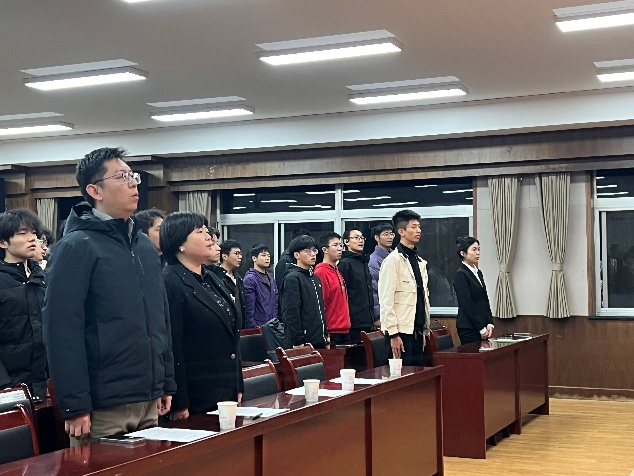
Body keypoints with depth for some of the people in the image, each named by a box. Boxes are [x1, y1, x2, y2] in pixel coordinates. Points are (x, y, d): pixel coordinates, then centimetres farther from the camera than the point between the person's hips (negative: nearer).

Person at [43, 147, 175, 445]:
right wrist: (74, 406, -18)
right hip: (102, 406, -7)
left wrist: (166, 384, 15)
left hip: (148, 401, 7)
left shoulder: (145, 246, 13)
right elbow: (62, 330, -16)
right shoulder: (76, 247, -10)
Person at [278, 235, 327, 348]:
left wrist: (325, 335, 17)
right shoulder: (292, 279, -10)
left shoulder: (315, 278, 17)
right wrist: (298, 342, -19)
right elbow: (290, 313, -16)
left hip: (319, 342, 8)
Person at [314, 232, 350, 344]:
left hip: (344, 331, 9)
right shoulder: (321, 272, -11)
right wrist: (325, 334, -17)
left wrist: (346, 325, 17)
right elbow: (320, 304, -15)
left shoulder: (337, 271, 16)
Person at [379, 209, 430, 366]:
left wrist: (425, 329, 16)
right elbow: (386, 301, -14)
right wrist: (393, 334, -18)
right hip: (401, 331, -8)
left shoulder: (420, 262, 15)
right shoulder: (393, 260, -10)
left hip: (417, 330, 8)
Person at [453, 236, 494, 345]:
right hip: (469, 329, -8)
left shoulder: (478, 273, 15)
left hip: (482, 328, 8)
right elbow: (467, 305, -14)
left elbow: (485, 301, 15)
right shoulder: (461, 275, -10)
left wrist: (489, 324, 3)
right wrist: (482, 328, -13)